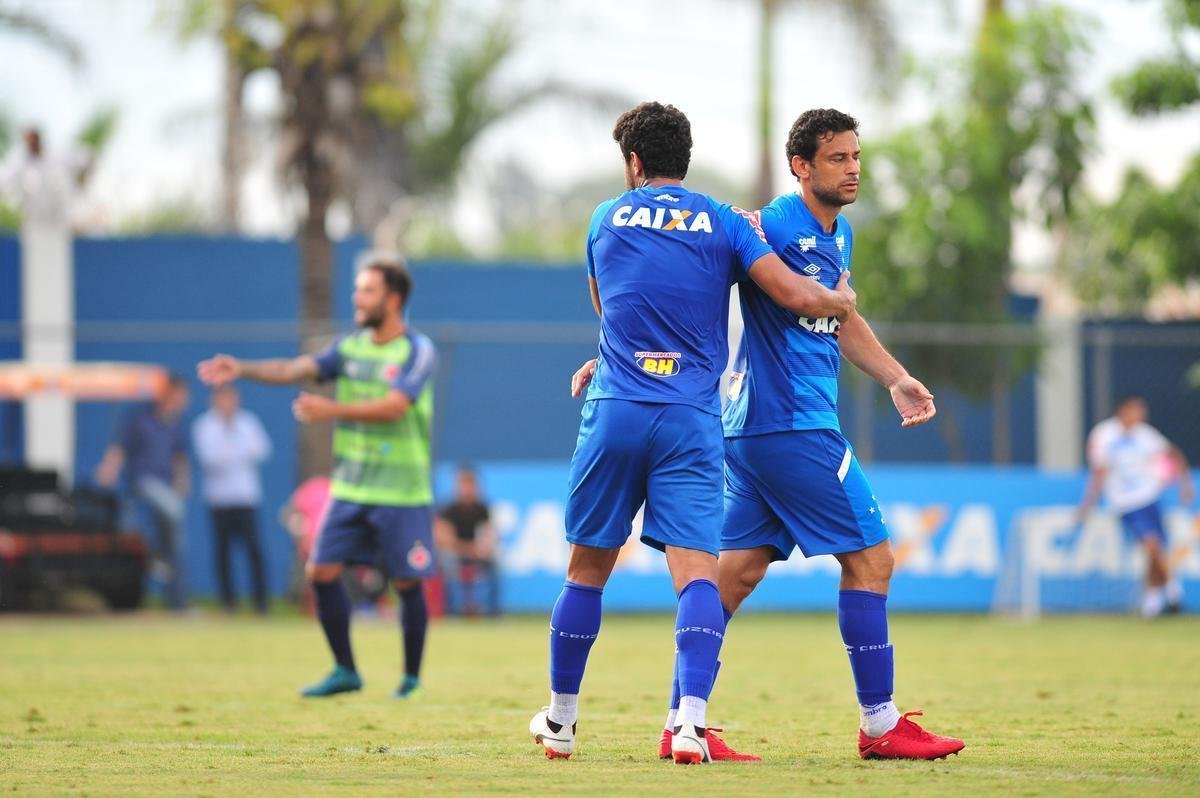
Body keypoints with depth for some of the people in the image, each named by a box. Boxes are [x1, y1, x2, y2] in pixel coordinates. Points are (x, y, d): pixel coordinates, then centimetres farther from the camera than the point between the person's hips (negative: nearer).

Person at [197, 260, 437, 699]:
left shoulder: (417, 351, -9)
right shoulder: (351, 347, 8)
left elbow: (394, 407, -23)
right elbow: (297, 369, -3)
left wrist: (333, 410, -32)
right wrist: (242, 369, -18)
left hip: (401, 493, -5)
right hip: (351, 487, 5)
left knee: (407, 584, 0)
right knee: (323, 571, -3)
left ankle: (411, 679, 15)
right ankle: (345, 671, 9)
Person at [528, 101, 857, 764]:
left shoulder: (607, 219, 13)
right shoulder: (722, 223, 7)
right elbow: (798, 296, -2)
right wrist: (842, 300, 19)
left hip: (615, 412, 1)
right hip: (692, 422, -1)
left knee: (587, 569, 13)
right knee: (696, 570, -7)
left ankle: (560, 719, 22)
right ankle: (690, 721, -25)